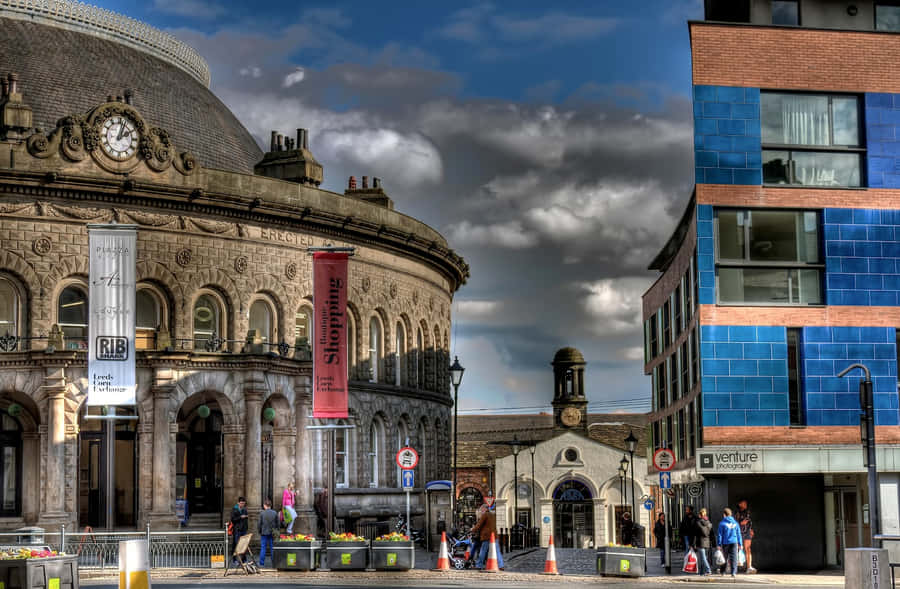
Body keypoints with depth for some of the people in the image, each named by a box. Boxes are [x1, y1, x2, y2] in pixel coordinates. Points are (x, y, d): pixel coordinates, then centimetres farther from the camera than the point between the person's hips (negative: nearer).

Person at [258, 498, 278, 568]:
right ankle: (273, 563, 8)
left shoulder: (262, 513, -7)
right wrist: (276, 531, 15)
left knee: (263, 547, 4)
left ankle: (261, 563, 3)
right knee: (272, 548, 7)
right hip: (272, 533, 2)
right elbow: (277, 523, 4)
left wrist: (259, 531, 8)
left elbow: (260, 523, -5)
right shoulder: (275, 513, -1)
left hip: (264, 533, -2)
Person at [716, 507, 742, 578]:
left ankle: (723, 571, 21)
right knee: (734, 557, -1)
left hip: (725, 543, -1)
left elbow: (719, 534, -6)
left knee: (725, 558, 12)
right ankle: (733, 572, -13)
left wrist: (719, 544, -4)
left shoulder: (722, 523, -5)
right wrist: (740, 543, 16)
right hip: (734, 543, 1)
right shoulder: (735, 523, 6)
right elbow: (738, 534, 11)